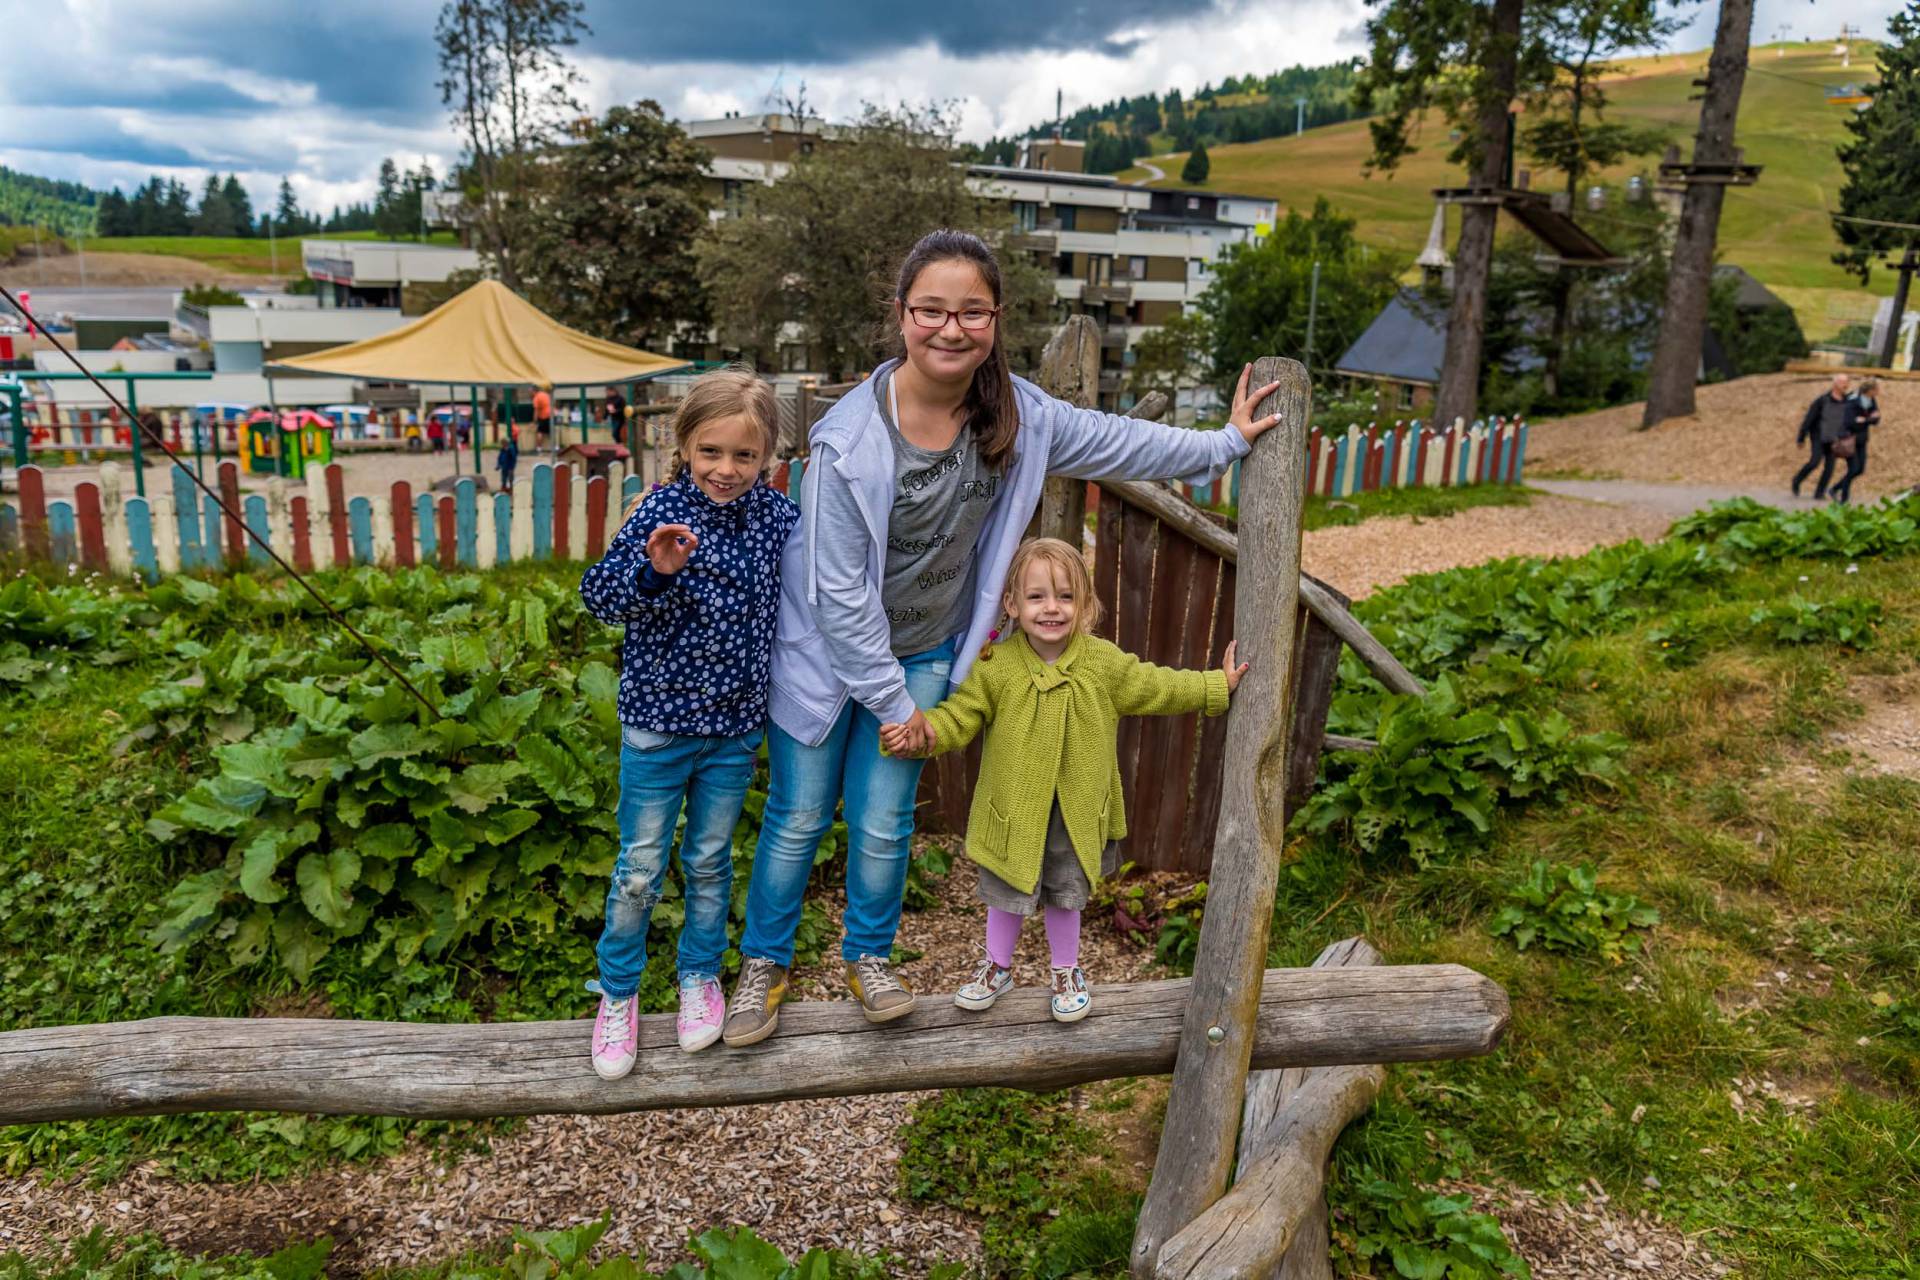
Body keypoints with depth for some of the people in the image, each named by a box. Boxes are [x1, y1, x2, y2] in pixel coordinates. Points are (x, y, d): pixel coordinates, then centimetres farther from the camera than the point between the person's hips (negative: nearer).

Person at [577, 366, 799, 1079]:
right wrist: (652, 570, -34)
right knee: (639, 870, 9)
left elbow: (791, 605, 11)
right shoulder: (663, 512, -14)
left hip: (735, 726, 3)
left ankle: (700, 976, 39)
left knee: (710, 863, 18)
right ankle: (617, 993, 30)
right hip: (658, 720, -2)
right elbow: (597, 597, -16)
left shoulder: (779, 517, -4)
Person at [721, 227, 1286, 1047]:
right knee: (799, 816, 9)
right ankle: (764, 963, 31)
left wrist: (1225, 443, 13)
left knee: (883, 822, 11)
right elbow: (838, 590, -21)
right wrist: (892, 700, -15)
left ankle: (868, 955, 36)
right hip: (826, 651, -3)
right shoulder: (853, 436, -25)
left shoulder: (1017, 416, -11)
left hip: (923, 654, 3)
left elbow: (1116, 443, 7)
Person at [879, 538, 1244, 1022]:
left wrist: (1219, 686, 6)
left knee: (1066, 896, 18)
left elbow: (1157, 688, 4)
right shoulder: (995, 665, -16)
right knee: (1007, 895, 15)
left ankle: (1067, 973, 42)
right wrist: (920, 733, -30)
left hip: (1078, 813, 1)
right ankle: (998, 968, 41)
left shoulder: (1105, 662, -9)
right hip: (1013, 810, -1)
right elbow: (959, 716, -12)